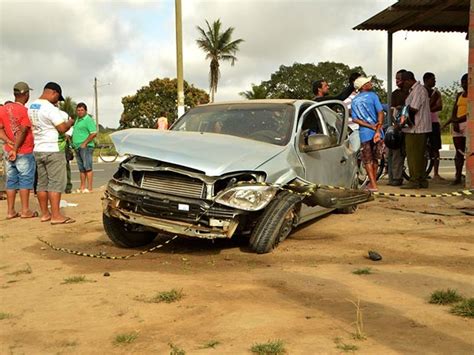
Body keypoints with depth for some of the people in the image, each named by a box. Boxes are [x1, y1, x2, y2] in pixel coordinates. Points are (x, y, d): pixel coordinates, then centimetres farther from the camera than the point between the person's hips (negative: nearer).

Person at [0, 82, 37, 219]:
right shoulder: (25, 111, -14)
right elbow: (22, 132, -19)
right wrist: (15, 150, -15)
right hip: (25, 152, -6)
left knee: (11, 181, 11)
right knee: (25, 180, 2)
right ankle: (25, 210, 4)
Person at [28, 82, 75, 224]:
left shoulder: (31, 107, 9)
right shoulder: (50, 108, -16)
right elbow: (62, 128, -16)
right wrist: (70, 122, 4)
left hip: (37, 150, 8)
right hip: (52, 151, -8)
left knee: (42, 183, 11)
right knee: (56, 183, -5)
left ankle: (45, 213, 16)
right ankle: (56, 216, -6)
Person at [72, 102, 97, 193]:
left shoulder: (88, 120, -8)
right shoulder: (77, 120, 19)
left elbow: (94, 133, -17)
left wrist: (84, 143, -17)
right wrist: (74, 144, 15)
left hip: (85, 147, -9)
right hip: (77, 147, 9)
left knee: (87, 167, -9)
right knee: (81, 168, 11)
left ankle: (89, 188, -9)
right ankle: (82, 187, 16)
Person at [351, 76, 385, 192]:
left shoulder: (354, 101, 6)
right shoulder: (372, 95, -4)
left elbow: (355, 119, -3)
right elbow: (380, 113, -13)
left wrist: (372, 126, -8)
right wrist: (377, 130, -14)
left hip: (364, 133, 1)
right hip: (376, 132, -1)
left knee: (368, 160, 9)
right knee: (375, 158, 16)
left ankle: (373, 184, 4)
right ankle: (373, 181, 24)